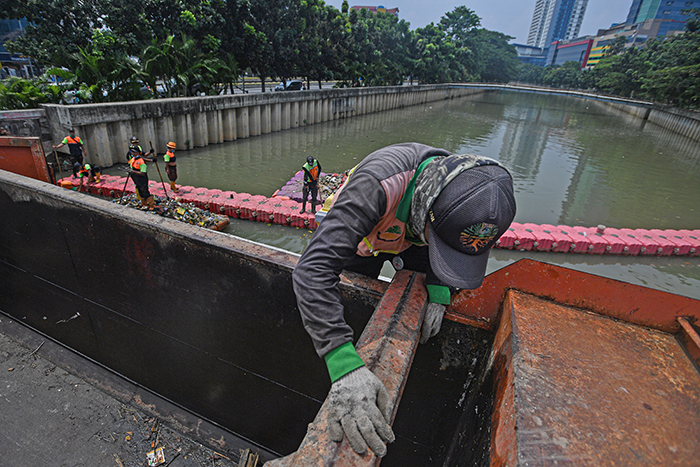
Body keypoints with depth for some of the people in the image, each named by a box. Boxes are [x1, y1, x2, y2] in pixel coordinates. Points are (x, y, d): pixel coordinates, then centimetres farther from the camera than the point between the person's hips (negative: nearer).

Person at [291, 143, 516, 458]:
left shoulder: (473, 192, -33)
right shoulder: (375, 185, -51)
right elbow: (313, 270, -56)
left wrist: (439, 290, -29)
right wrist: (344, 365, -65)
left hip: (412, 236, 3)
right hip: (362, 236, -3)